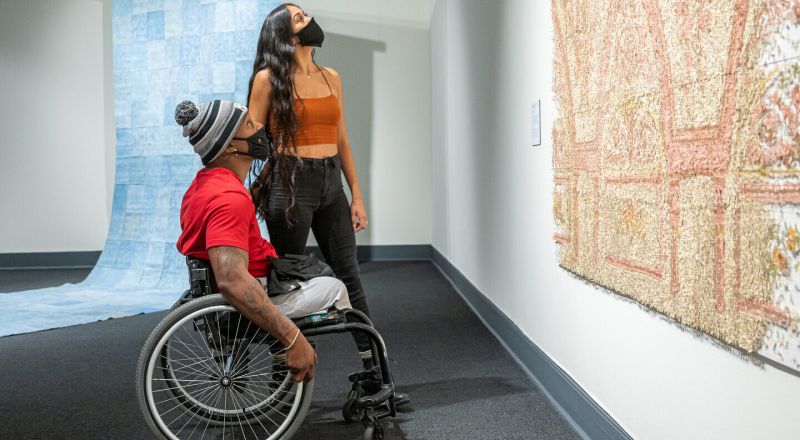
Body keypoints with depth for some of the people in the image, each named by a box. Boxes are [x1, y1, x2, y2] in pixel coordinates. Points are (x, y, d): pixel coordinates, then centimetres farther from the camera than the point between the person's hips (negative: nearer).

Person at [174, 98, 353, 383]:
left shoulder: (203, 184, 6)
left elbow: (184, 244, 21)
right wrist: (292, 339, -39)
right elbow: (232, 281, -39)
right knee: (334, 289, 4)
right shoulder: (230, 197, -28)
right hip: (241, 305, -10)